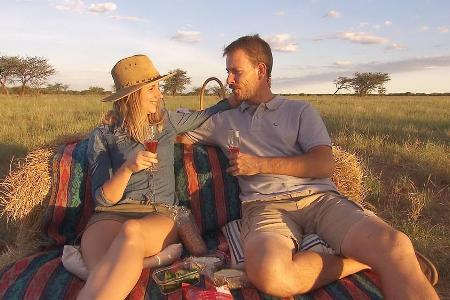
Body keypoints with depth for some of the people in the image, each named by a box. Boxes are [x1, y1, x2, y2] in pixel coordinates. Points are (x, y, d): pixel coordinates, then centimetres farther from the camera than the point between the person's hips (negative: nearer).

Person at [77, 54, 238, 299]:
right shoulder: (102, 136, 8)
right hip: (111, 215, -1)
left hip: (160, 215, 2)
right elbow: (103, 198, 1)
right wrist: (127, 168, -16)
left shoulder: (168, 121, 17)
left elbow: (205, 115, 35)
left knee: (132, 231, -39)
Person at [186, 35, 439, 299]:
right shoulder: (223, 121, 24)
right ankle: (360, 261, -17)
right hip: (266, 206, 2)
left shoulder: (300, 110, 17)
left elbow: (325, 164, 3)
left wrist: (260, 164, -2)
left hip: (319, 197, -1)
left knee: (394, 245, -35)